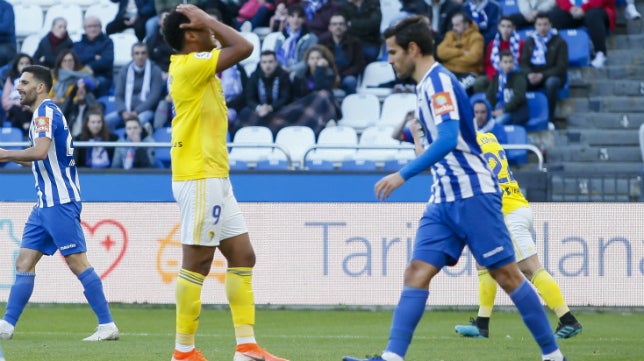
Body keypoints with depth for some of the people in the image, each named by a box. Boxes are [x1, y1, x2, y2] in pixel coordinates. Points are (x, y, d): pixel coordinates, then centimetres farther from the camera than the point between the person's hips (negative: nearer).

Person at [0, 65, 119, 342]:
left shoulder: (46, 111, -11)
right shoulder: (43, 113, 19)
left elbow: (40, 152, -27)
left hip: (60, 202, -10)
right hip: (46, 203, 10)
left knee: (77, 262, -10)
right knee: (24, 261, 6)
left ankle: (107, 325, -9)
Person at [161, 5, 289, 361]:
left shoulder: (193, 65, 13)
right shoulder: (191, 65, -15)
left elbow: (235, 47, 28)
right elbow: (243, 47, -21)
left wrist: (207, 22, 12)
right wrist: (206, 19, -10)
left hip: (214, 178, 10)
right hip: (200, 179, -10)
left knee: (242, 257, 8)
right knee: (197, 264, -6)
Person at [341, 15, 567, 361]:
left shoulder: (439, 80, -14)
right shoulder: (429, 84, 15)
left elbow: (449, 138, -27)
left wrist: (404, 174, -30)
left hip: (472, 194, -9)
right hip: (444, 199, 9)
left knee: (506, 274, -3)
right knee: (417, 273, -5)